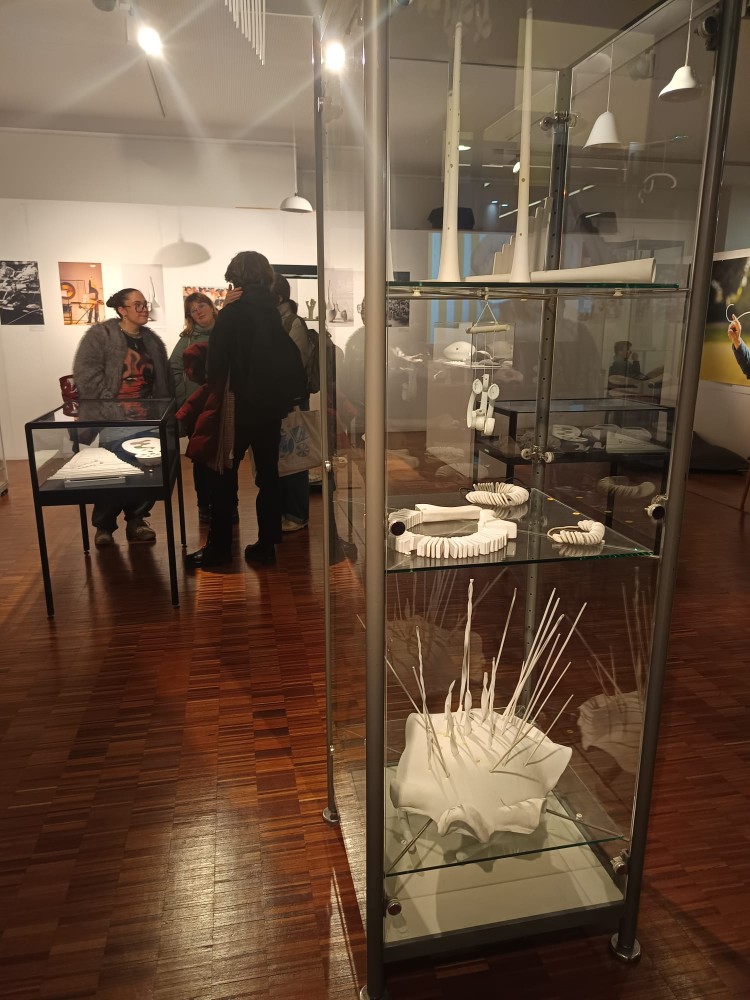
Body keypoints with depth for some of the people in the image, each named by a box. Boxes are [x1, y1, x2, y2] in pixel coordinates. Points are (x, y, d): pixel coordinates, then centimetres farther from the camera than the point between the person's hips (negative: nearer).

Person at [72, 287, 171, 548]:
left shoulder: (152, 340, 14)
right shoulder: (100, 335, -4)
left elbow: (163, 381, 18)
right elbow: (85, 373, -14)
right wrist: (111, 407, -19)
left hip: (147, 419, 5)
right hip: (114, 420, -5)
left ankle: (136, 519, 16)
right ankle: (104, 525, 10)